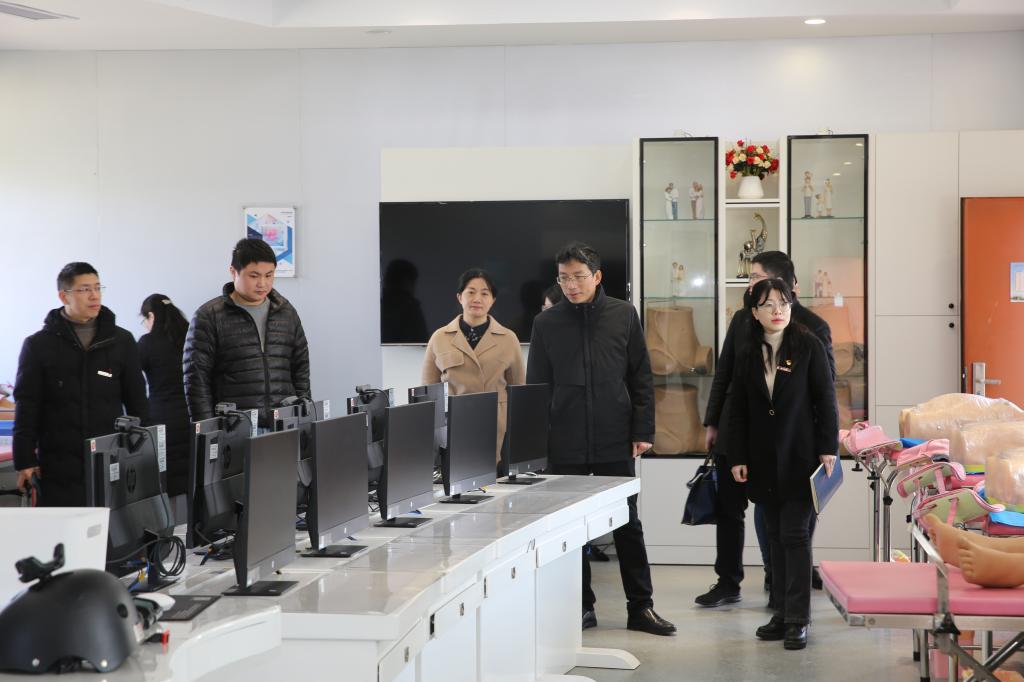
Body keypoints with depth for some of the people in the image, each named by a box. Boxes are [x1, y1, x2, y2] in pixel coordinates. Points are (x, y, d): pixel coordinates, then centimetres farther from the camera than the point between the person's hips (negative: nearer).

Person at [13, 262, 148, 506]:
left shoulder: (122, 341, 9)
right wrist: (25, 462, -4)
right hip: (59, 470, -2)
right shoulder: (39, 345, 3)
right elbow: (27, 408, 1)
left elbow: (137, 402, 12)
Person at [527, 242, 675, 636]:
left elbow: (641, 378, 4)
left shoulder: (623, 316, 1)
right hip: (565, 445, 0)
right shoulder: (546, 323, 2)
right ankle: (581, 606, 16)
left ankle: (640, 607, 13)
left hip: (614, 442, 0)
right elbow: (535, 386, 5)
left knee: (628, 526, 6)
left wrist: (642, 431, -1)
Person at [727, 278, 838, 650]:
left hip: (799, 458, -4)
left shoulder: (808, 346, -2)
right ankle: (782, 613, 13)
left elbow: (826, 399, -3)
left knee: (795, 535, -6)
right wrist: (737, 458, 4)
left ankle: (797, 619, -3)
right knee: (776, 536, 8)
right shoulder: (748, 356, 8)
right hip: (764, 462, 4)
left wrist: (827, 448, -8)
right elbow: (738, 410, 10)